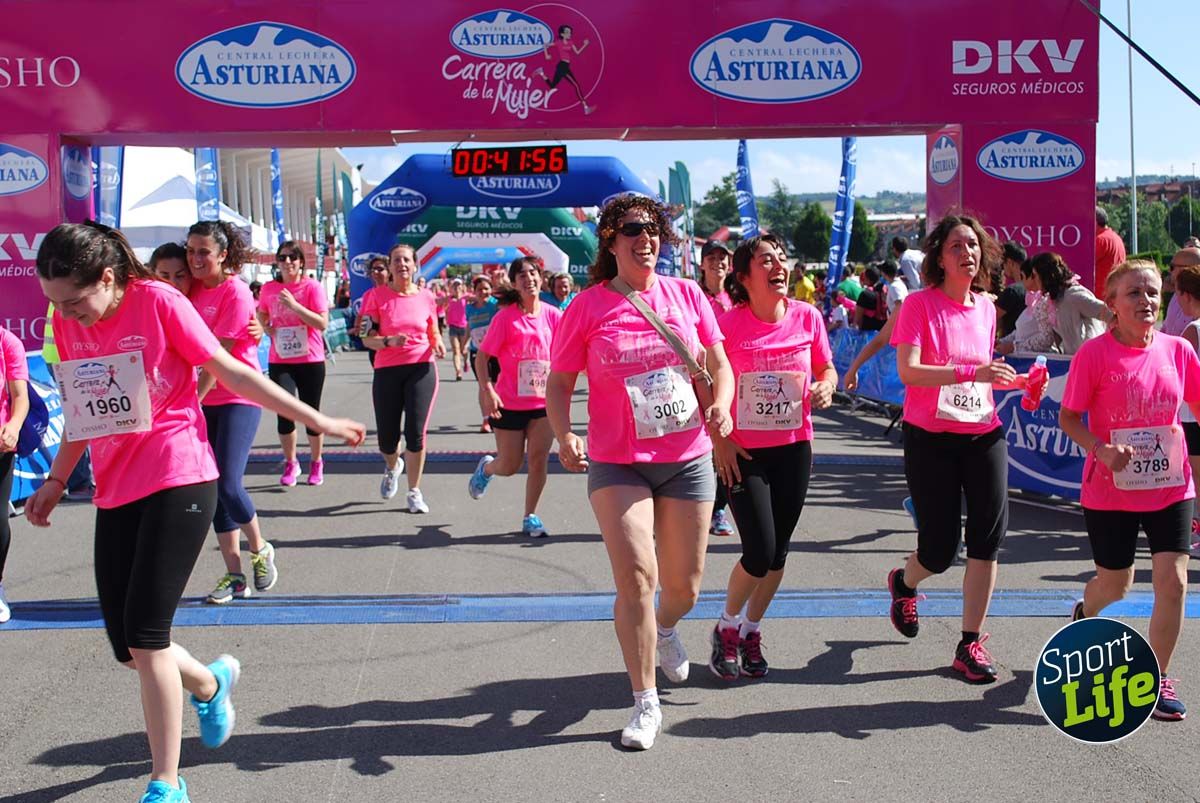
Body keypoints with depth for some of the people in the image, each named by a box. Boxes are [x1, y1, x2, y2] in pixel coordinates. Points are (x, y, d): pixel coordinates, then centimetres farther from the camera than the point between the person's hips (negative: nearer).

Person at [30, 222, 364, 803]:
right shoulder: (67, 323, 5)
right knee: (126, 647, 6)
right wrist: (55, 482, 17)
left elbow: (232, 372, -5)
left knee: (144, 635, -11)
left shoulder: (158, 301, -11)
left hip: (178, 481, -6)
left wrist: (316, 420, -3)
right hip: (116, 491, 6)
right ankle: (211, 683, 39)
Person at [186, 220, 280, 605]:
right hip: (203, 400, 7)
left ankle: (259, 550, 12)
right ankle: (234, 575, 15)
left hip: (238, 398, -7)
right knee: (213, 488, 7)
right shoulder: (193, 289, 7)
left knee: (228, 484, -15)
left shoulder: (235, 292, -13)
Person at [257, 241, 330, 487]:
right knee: (284, 411, -6)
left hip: (310, 360, -2)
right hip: (279, 361, 2)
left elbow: (323, 323, -15)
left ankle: (316, 463, 25)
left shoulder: (312, 287, -6)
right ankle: (290, 463, 14)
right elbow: (261, 314, 24)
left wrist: (294, 305, -22)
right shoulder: (269, 288, 4)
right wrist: (266, 328, 2)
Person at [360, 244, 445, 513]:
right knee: (387, 437, 6)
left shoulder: (425, 297, 4)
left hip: (421, 369, 0)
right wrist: (389, 341, -23)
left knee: (416, 432, -7)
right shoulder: (376, 296, -2)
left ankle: (414, 492, 8)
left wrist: (437, 345, -5)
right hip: (387, 371, 0)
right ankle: (392, 467, 43)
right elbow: (367, 339, -4)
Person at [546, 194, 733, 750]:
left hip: (688, 459, 3)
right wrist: (563, 436, -18)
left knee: (684, 585, 11)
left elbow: (719, 365, 9)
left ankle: (665, 629, 50)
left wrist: (721, 405, -12)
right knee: (636, 577, -15)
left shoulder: (687, 295, 2)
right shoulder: (587, 307, -5)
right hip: (617, 464, -3)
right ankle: (646, 703, 2)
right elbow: (559, 384, 0)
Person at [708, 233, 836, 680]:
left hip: (793, 448, 4)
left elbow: (827, 369, 10)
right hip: (742, 451, -4)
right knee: (759, 552, -8)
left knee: (777, 552, 10)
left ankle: (751, 631, 31)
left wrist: (825, 387, -12)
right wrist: (719, 440, -11)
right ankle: (727, 628, 17)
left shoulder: (807, 317, -3)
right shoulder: (728, 325, -12)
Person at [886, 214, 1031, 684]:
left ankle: (971, 643, 5)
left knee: (988, 534, -7)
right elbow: (908, 371, -21)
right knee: (940, 550, 2)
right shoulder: (920, 304, -8)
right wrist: (972, 371, -29)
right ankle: (903, 583, 38)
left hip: (983, 435, 4)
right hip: (930, 438, -4)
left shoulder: (986, 307, 9)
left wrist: (1015, 383, 3)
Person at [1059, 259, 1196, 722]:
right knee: (1115, 584, 12)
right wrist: (1100, 449, -24)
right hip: (1111, 490, -2)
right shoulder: (1095, 354, -11)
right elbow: (1068, 418, -7)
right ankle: (1084, 614, 50)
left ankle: (1159, 679, 11)